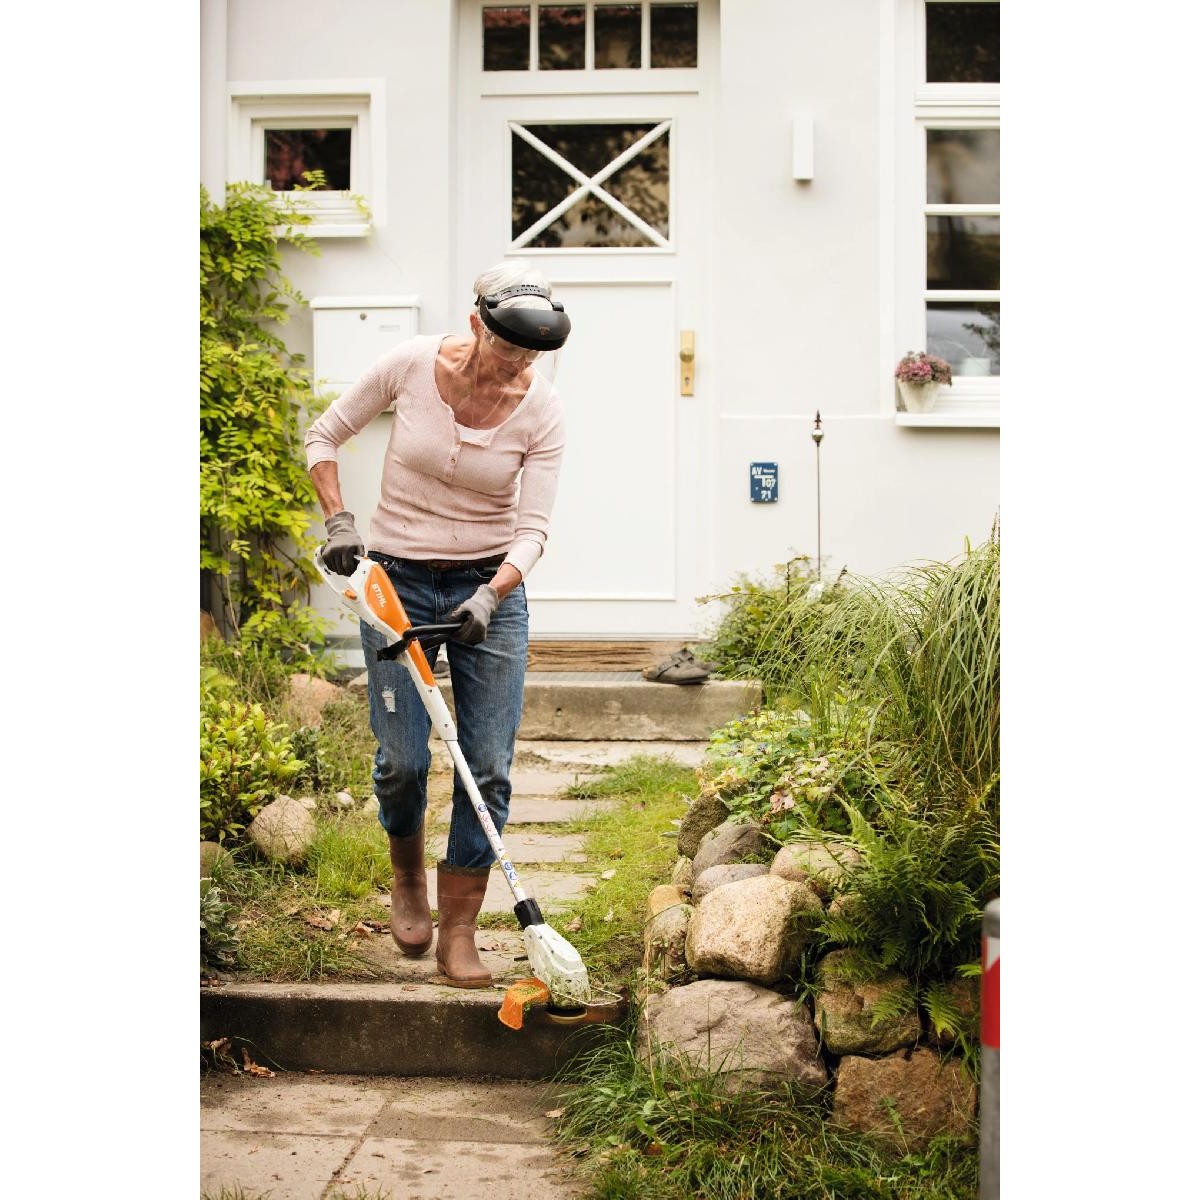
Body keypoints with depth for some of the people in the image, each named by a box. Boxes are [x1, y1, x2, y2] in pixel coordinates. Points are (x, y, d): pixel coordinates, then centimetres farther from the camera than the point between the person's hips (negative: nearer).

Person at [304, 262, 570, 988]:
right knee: (404, 758, -3)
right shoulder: (412, 365, -12)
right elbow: (324, 436, 2)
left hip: (491, 586, 1)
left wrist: (491, 597, -28)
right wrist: (339, 522, -10)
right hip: (396, 580, 0)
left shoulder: (542, 409, -11)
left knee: (490, 767, -4)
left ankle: (458, 931, 9)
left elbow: (532, 527, -12)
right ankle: (408, 876, 30)